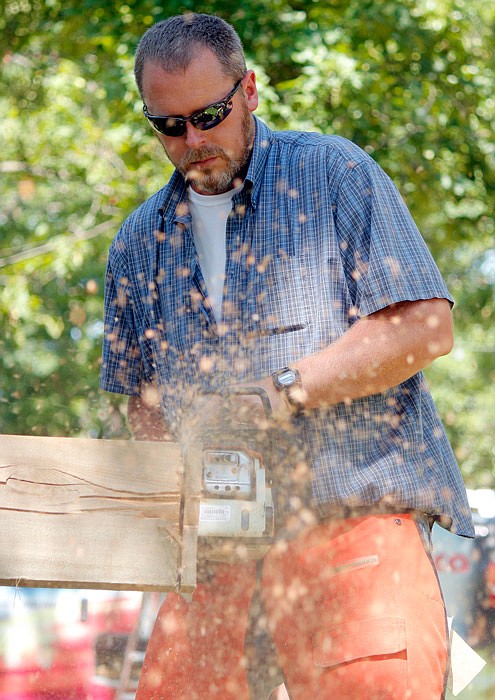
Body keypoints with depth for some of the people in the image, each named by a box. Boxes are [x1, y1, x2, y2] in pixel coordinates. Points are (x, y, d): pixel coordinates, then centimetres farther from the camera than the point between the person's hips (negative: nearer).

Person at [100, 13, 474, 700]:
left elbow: (426, 326, -4)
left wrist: (288, 387, -13)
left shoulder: (332, 173, 3)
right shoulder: (140, 242, 18)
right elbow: (142, 398, 23)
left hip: (355, 510, -4)